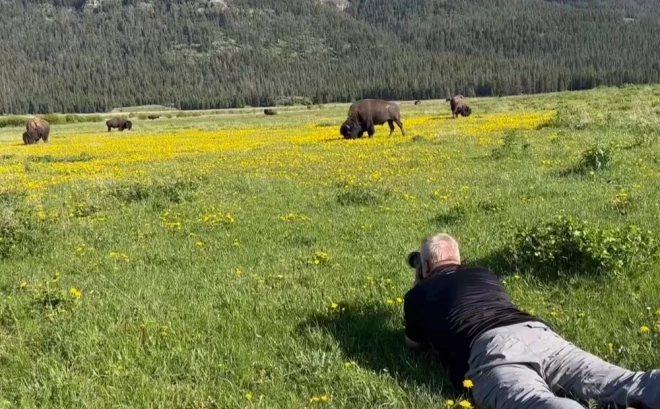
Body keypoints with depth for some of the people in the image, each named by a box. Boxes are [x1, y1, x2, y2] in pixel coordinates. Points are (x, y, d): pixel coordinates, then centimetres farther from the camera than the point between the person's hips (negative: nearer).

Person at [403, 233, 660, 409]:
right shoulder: (484, 274, 39)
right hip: (537, 334, 5)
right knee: (623, 384, -12)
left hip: (489, 349, -5)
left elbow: (414, 343, 43)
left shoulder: (418, 294, 27)